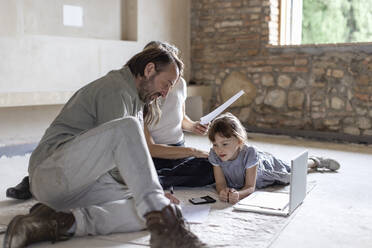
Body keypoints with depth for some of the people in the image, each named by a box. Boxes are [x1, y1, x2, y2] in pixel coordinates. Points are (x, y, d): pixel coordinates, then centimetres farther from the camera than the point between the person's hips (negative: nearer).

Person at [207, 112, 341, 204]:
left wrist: (238, 194, -60)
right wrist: (223, 191, -54)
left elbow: (250, 187, -38)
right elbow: (220, 183, -29)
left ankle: (314, 161, 50)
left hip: (267, 165, -2)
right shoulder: (214, 155, -35)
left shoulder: (249, 153, -45)